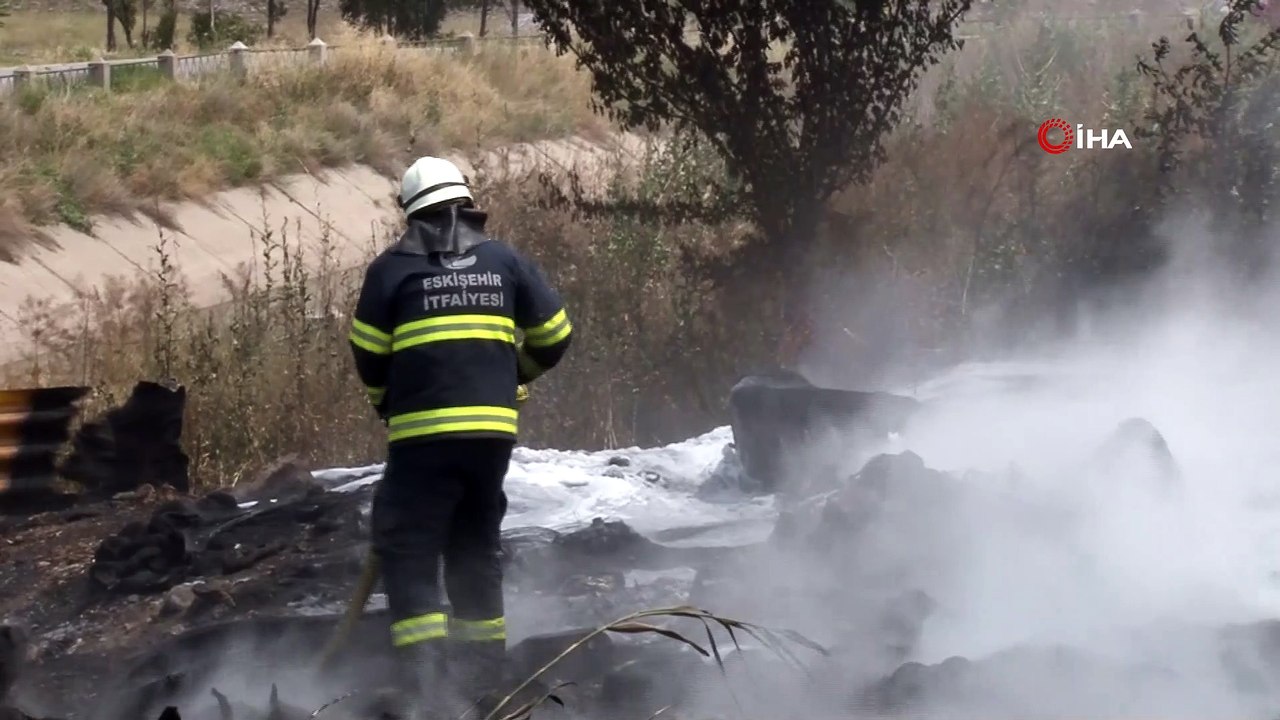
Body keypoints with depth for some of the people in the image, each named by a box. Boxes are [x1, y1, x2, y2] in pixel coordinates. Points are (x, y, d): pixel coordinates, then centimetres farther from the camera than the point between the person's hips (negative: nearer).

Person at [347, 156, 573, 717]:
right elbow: (554, 337, 12)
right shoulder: (505, 261, 8)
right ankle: (481, 671, 22)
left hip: (423, 433, -4)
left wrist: (389, 403, 20)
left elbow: (368, 355, 1)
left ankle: (425, 674, -12)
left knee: (409, 550, 0)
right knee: (476, 546, 17)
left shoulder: (394, 267, -1)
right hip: (493, 429, 4)